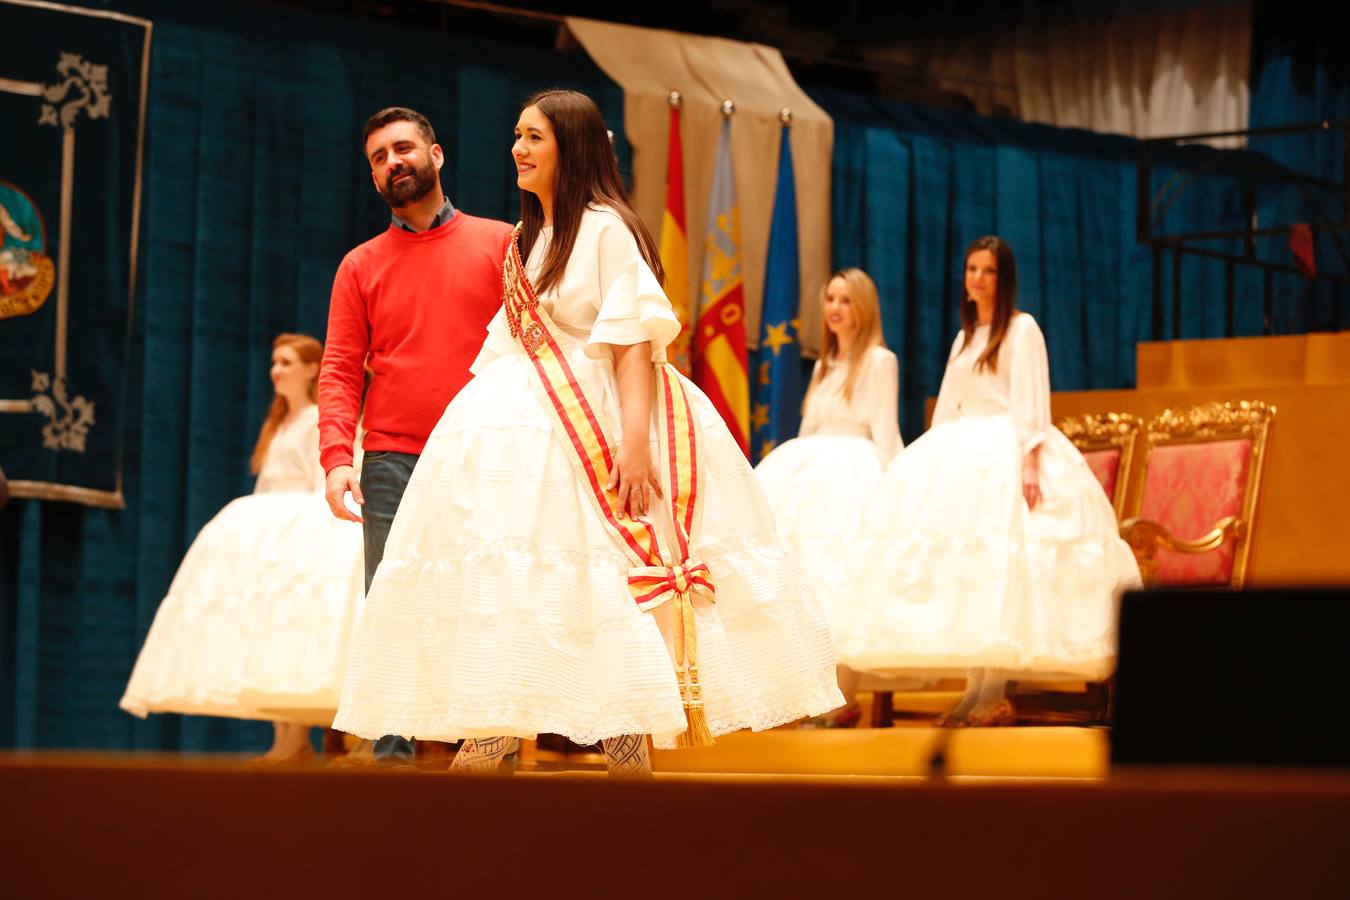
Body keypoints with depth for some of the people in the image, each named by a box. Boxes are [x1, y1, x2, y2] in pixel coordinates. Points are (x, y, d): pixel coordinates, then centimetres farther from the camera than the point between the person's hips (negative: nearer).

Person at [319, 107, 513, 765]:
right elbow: (340, 371, 8)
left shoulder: (502, 245, 9)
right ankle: (392, 746, -2)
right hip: (393, 463, 1)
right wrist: (337, 457, -7)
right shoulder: (361, 266, 13)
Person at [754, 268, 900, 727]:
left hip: (852, 478, -8)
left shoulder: (879, 361, -1)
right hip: (811, 476, 8)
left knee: (838, 587, -12)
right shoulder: (824, 366, 21)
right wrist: (795, 476, 16)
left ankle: (844, 702, -9)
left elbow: (885, 436, -7)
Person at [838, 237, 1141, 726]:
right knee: (964, 573, 1)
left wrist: (1030, 464, -22)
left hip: (1006, 456, -8)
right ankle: (976, 690, 3)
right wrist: (931, 464, 15)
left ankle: (995, 696, -13)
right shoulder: (965, 336, 21)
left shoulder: (1022, 329, -1)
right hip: (961, 457, 8)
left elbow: (1031, 405, -11)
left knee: (1000, 574, -13)